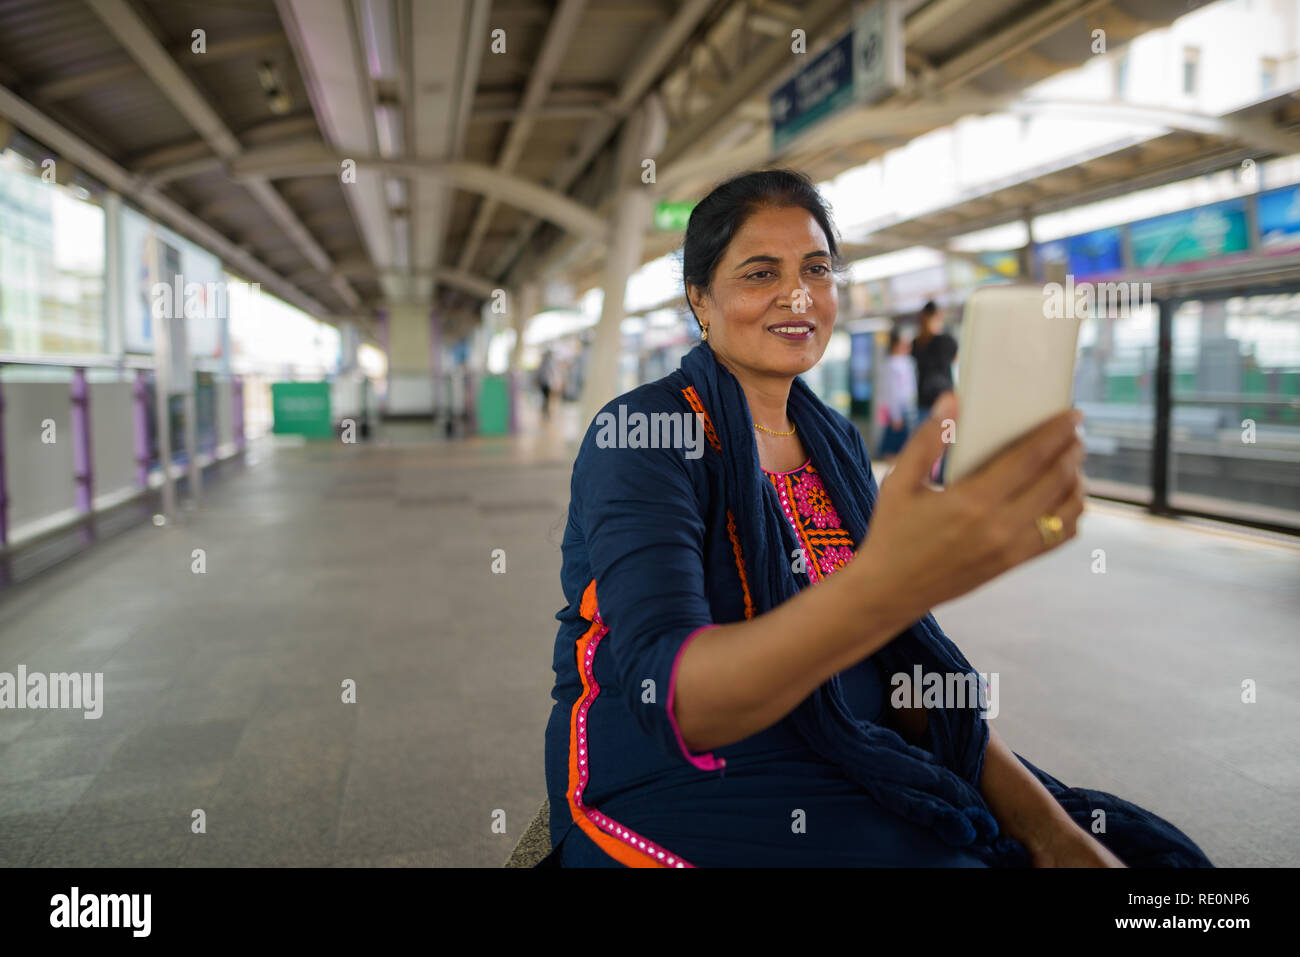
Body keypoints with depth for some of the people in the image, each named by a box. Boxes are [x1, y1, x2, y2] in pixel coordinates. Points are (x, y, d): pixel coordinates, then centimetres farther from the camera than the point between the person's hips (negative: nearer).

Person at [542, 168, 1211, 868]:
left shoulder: (837, 440, 7)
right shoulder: (641, 431, -13)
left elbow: (905, 659, 6)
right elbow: (670, 699, -28)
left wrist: (1046, 825, -7)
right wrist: (884, 584, -44)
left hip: (849, 774, 6)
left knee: (1142, 849, -5)